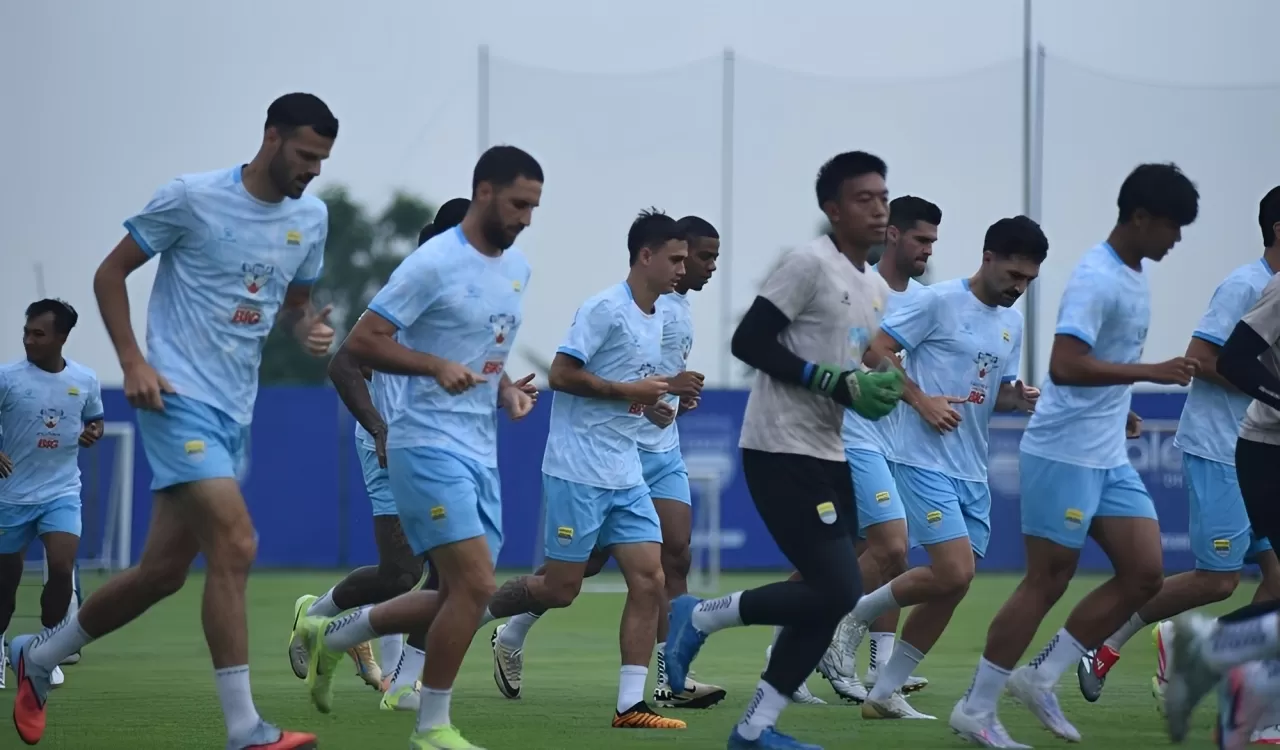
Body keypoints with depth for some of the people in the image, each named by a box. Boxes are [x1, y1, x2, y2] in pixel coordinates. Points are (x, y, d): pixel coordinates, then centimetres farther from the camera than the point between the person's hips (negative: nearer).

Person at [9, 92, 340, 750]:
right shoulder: (192, 198, -10)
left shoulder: (311, 218, 8)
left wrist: (307, 329, -2)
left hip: (235, 412, 8)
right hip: (177, 396, -8)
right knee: (235, 544, -20)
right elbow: (110, 274, -2)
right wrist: (132, 361, -13)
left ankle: (37, 657, 32)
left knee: (163, 571, 11)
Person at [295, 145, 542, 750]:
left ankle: (330, 636, 27)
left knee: (464, 599, 8)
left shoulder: (517, 267, 13)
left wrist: (507, 389, 6)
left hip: (482, 451, 9)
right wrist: (437, 366, -27)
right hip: (430, 444, -8)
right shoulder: (435, 263, -13)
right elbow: (361, 341, -14)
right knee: (474, 585, -15)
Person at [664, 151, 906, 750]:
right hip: (782, 453, -9)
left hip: (828, 455, 9)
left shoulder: (877, 288, 16)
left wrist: (879, 390, 3)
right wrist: (837, 383, -19)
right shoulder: (811, 264, -11)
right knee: (837, 593, -15)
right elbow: (748, 342, -16)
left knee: (831, 598, 4)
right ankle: (700, 617, 2)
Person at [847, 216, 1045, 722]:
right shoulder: (939, 301, -9)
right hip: (926, 461, -8)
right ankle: (857, 615, 5)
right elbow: (876, 352, -10)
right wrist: (921, 400, -18)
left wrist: (1018, 398, 0)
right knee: (954, 572, -18)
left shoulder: (1011, 323, 14)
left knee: (952, 588, 4)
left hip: (972, 472, 8)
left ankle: (884, 694, 13)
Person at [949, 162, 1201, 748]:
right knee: (1047, 582, -4)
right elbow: (1065, 366, -28)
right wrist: (1150, 373, -27)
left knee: (1144, 573, 3)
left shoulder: (1135, 276, 12)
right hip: (1064, 453, -9)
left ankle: (1040, 678, 12)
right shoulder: (1096, 277, -18)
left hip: (1110, 457, 9)